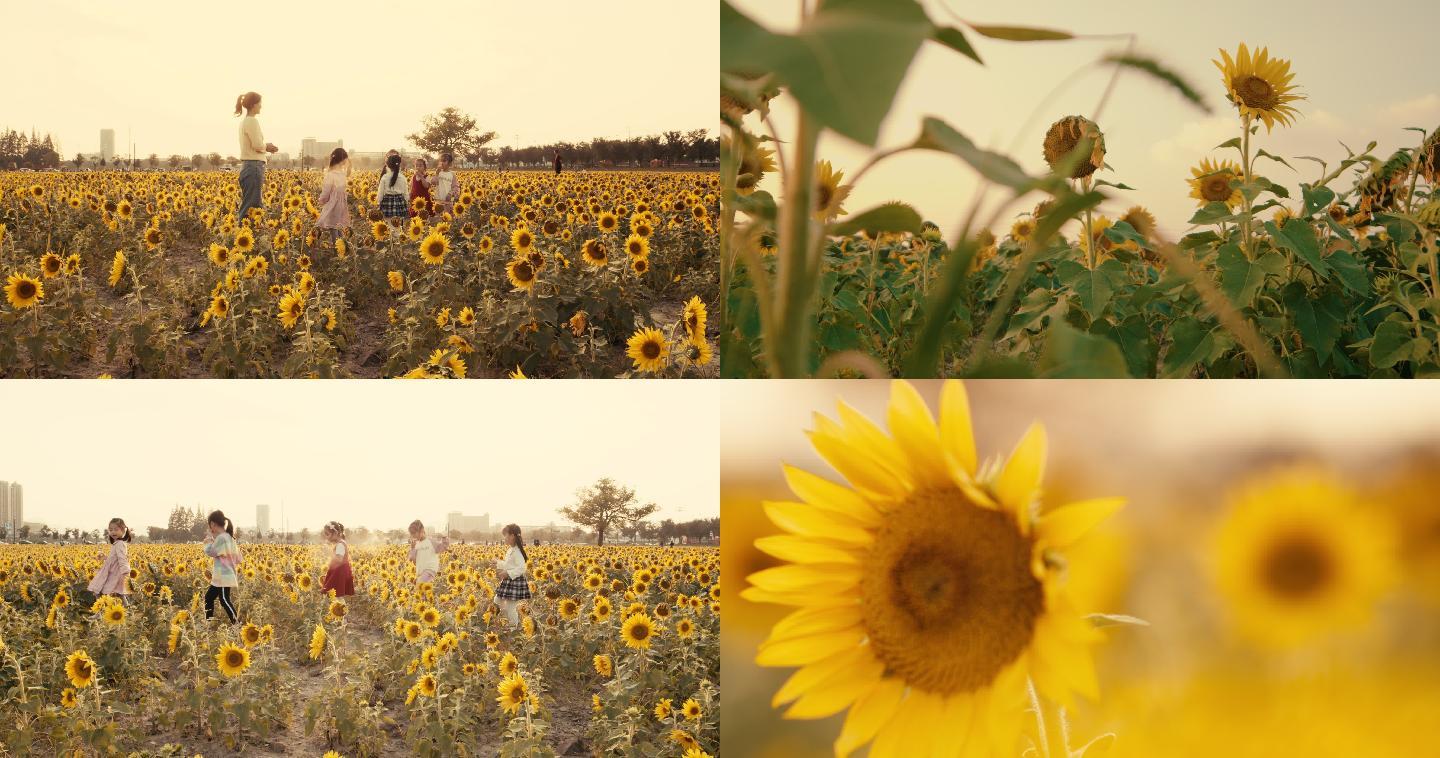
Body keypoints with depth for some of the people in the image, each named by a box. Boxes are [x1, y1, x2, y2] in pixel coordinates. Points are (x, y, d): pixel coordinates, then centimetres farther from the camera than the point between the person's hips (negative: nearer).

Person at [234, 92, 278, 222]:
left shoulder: (244, 121, 17)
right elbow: (258, 145, -16)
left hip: (246, 166, 10)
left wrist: (266, 148, 10)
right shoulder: (252, 121, -11)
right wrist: (267, 146, 4)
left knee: (246, 204, 9)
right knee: (250, 206, -10)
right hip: (254, 166, -10)